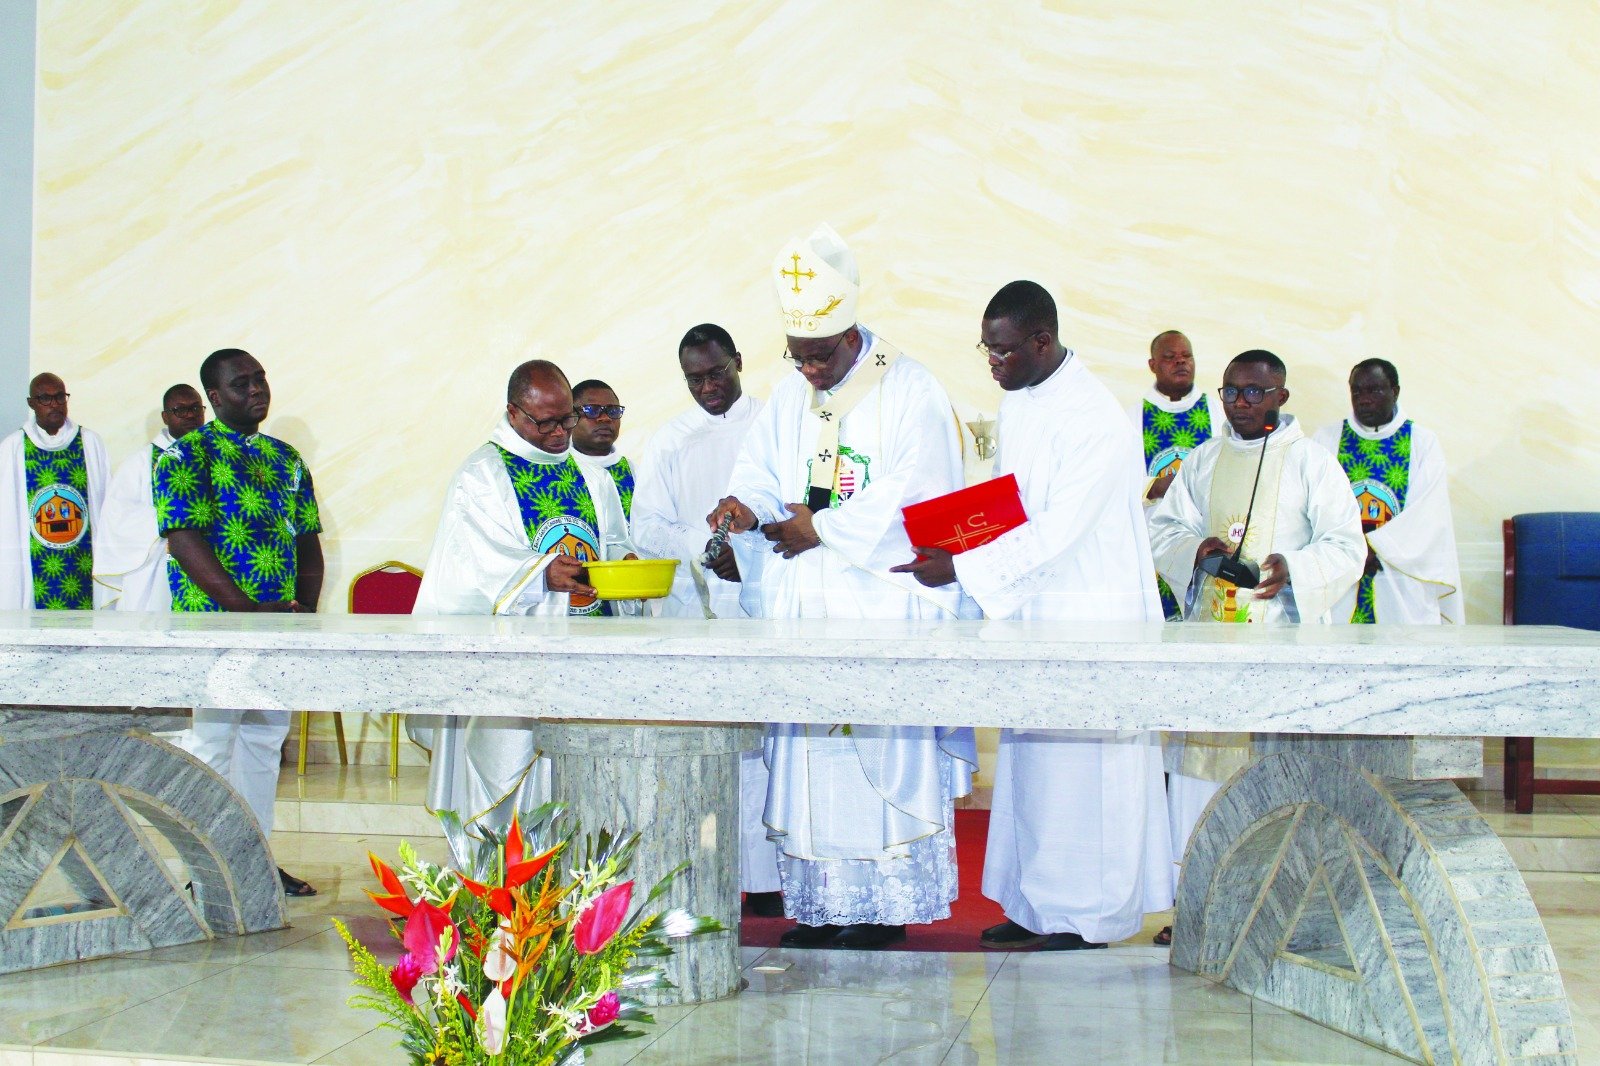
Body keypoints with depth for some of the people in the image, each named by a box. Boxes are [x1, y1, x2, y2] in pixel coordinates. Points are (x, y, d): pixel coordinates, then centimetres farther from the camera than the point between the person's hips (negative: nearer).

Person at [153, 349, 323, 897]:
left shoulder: (285, 457, 15)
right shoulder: (188, 455, -5)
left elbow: (308, 540, 16)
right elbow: (184, 542, -15)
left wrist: (306, 609, -1)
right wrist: (250, 611, -20)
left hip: (280, 626, 6)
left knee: (265, 739, 11)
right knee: (213, 740, -3)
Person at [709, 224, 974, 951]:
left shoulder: (910, 391, -7)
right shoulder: (789, 396, 13)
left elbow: (914, 495, -14)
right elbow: (761, 469, 13)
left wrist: (822, 527, -13)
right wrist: (745, 505, -11)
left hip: (885, 603, -6)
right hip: (804, 604, 6)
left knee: (882, 743, -4)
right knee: (806, 746, 5)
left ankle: (886, 903, 5)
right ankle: (820, 902, 13)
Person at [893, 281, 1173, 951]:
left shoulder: (1095, 421, -19)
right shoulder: (1016, 404, 9)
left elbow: (1056, 530, -24)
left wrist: (961, 569, -24)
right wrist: (957, 541, 0)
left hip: (1090, 614, -9)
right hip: (1031, 607, 9)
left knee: (1079, 765, -2)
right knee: (1031, 763, 11)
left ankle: (1085, 917, 9)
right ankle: (1038, 907, 21)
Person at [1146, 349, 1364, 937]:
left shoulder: (1311, 461, 3)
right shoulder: (1202, 461, 15)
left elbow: (1346, 546, -3)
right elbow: (1163, 527, 13)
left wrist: (1292, 568, -22)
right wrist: (1196, 549, -10)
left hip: (1284, 632, -3)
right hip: (1209, 631, 3)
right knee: (1198, 757, -1)